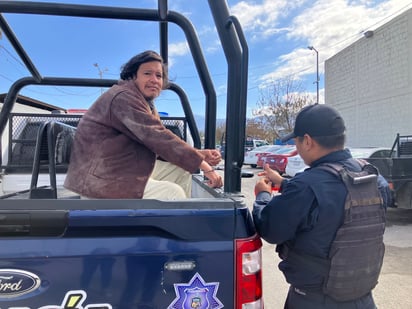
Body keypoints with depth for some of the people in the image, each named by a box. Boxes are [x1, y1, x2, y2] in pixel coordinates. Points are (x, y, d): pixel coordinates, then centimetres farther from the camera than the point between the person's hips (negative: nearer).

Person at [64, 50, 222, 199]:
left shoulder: (148, 105, 13)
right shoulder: (124, 97, -18)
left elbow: (161, 145, 6)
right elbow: (157, 138, -28)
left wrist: (199, 155, -9)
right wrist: (203, 165, -26)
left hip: (124, 170, 10)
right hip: (102, 180, -10)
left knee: (181, 171, 7)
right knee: (172, 193, -19)